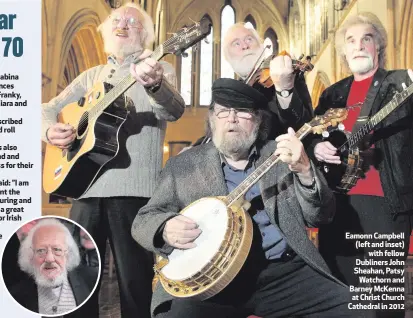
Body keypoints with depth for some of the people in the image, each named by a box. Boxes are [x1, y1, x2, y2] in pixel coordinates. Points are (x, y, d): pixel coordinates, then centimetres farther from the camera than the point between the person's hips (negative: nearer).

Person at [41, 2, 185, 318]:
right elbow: (49, 109, 21)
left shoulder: (159, 69, 4)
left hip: (133, 187, -5)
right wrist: (50, 130, -3)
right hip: (86, 183, 5)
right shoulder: (91, 76, 20)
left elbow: (175, 111, -17)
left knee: (135, 280, -2)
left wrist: (153, 84, -39)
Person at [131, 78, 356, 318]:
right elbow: (143, 220, 9)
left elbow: (320, 216, 3)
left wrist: (304, 170, -16)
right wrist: (166, 230, -14)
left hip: (283, 270, 1)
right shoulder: (182, 166, 9)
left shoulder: (281, 156, 10)